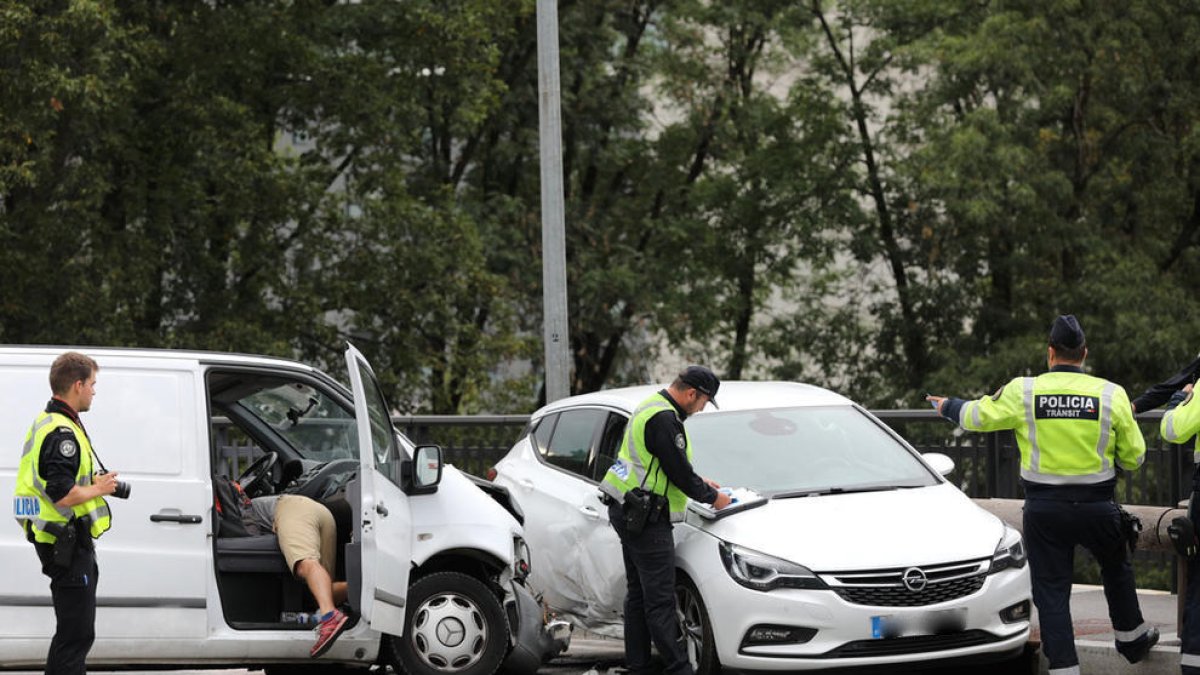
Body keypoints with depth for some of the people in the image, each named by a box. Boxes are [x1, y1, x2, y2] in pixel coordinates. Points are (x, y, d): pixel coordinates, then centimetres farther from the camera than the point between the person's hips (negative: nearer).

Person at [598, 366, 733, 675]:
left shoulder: (650, 408, 16)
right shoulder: (664, 419, -19)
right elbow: (680, 473, -17)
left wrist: (701, 482, 24)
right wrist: (712, 497, -3)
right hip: (646, 520, -11)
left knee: (638, 594, 13)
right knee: (660, 599, -9)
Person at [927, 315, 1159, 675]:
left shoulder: (1023, 392, -7)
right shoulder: (1112, 394, -5)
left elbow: (977, 416, 5)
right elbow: (1133, 457, 0)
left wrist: (949, 406, 26)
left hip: (1044, 510, -1)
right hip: (1097, 507, 1)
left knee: (1051, 592, 5)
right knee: (1115, 568, 27)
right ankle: (1132, 638, 42)